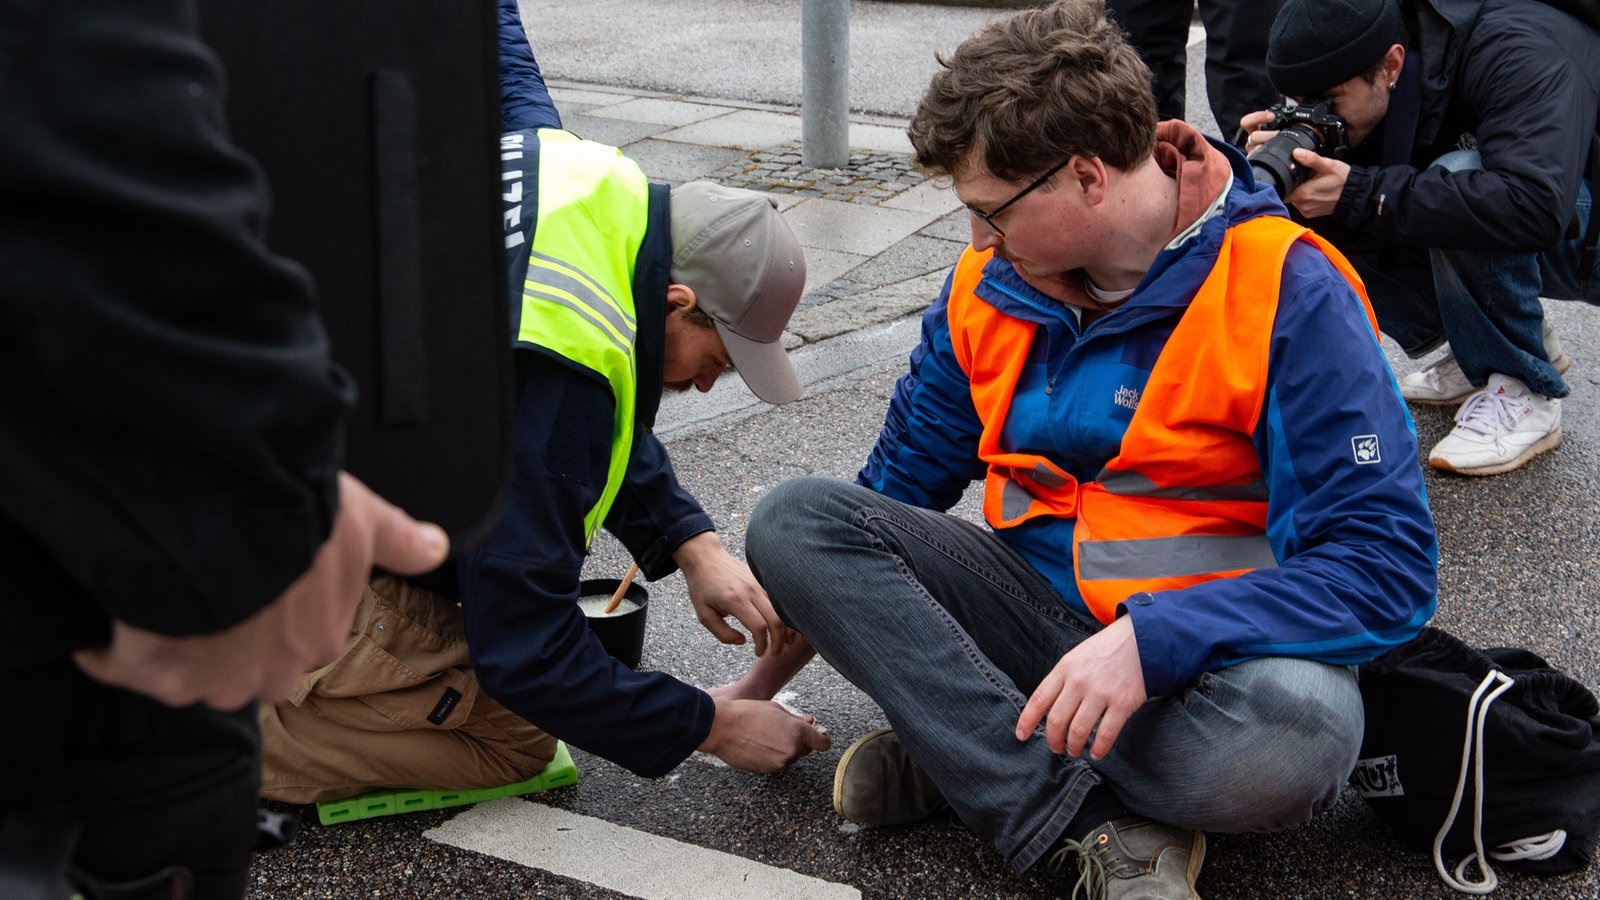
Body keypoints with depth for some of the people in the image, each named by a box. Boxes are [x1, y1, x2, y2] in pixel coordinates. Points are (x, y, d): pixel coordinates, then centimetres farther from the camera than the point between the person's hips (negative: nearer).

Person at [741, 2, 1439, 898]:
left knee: (1295, 726, -40)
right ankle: (1108, 827, -25)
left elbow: (1386, 564, -21)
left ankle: (970, 751, -14)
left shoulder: (1290, 293, -16)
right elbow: (905, 479, 16)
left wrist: (1152, 640, -31)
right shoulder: (988, 286, 3)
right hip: (1041, 609, 5)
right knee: (793, 519, -16)